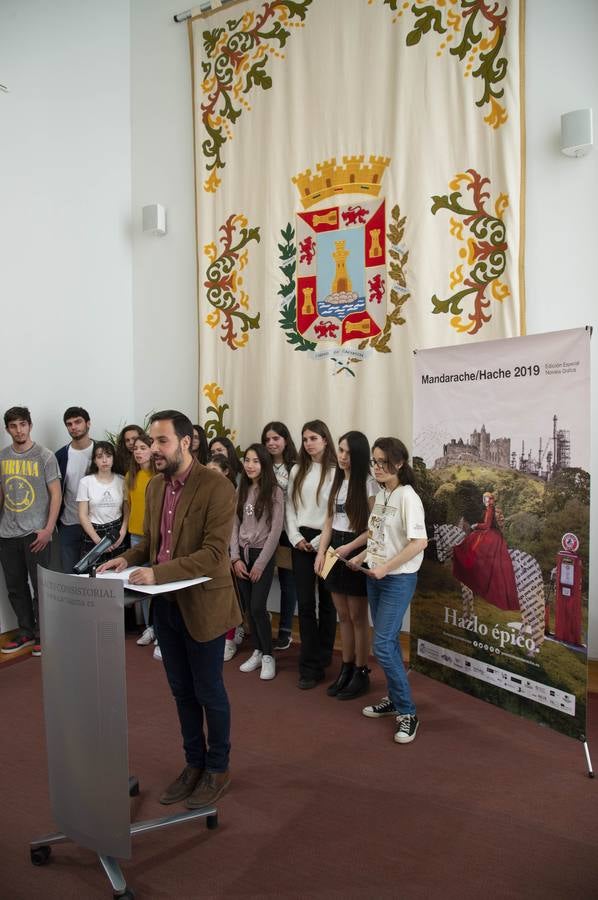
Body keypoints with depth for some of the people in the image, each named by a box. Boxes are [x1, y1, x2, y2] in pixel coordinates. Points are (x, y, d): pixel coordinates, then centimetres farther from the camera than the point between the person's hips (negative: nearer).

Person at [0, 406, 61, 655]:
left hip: (35, 533, -4)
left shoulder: (45, 456, -5)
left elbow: (56, 495, -6)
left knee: (41, 586, 2)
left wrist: (48, 529, -12)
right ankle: (25, 631, 27)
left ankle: (42, 634, 17)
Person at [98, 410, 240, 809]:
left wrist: (158, 572, -30)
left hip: (202, 604, -6)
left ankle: (218, 768, 31)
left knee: (209, 691, 10)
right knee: (182, 690, 19)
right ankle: (194, 763, 37)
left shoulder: (217, 488, -19)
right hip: (165, 603, 7)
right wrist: (129, 558, -5)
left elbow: (214, 553, -24)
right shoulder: (155, 486, 5)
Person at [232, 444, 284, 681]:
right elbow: (234, 526, 8)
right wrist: (236, 558, -2)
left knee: (258, 607, -9)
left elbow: (275, 531, -10)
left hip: (263, 554, -5)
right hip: (242, 554, 5)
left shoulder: (274, 492, -7)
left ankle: (268, 656, 8)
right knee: (248, 607, 7)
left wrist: (260, 563, -12)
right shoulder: (241, 491, 8)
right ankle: (257, 652, 21)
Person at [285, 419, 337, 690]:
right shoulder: (297, 471, 10)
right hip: (301, 542, 4)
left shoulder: (335, 471, -7)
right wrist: (296, 537, -2)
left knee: (326, 603, 8)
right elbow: (289, 507, 10)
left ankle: (321, 661, 20)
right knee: (305, 603, 3)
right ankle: (310, 665, 9)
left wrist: (319, 542, -11)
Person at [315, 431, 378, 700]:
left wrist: (348, 548, -20)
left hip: (356, 552, -6)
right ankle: (346, 668, 24)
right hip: (335, 550, 6)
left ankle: (361, 673, 15)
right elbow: (329, 521, 11)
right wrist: (321, 552, 2)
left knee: (357, 617, 3)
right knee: (343, 615, 13)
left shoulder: (368, 484, -11)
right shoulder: (337, 481, 10)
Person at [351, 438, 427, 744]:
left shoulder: (407, 497, -17)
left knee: (382, 646, -9)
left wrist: (386, 567, -21)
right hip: (375, 577, 8)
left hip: (398, 580, -8)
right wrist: (361, 557, 6)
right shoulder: (381, 494, 7)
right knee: (387, 641, 16)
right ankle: (394, 699, 30)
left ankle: (407, 713, 4)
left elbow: (420, 542, -24)